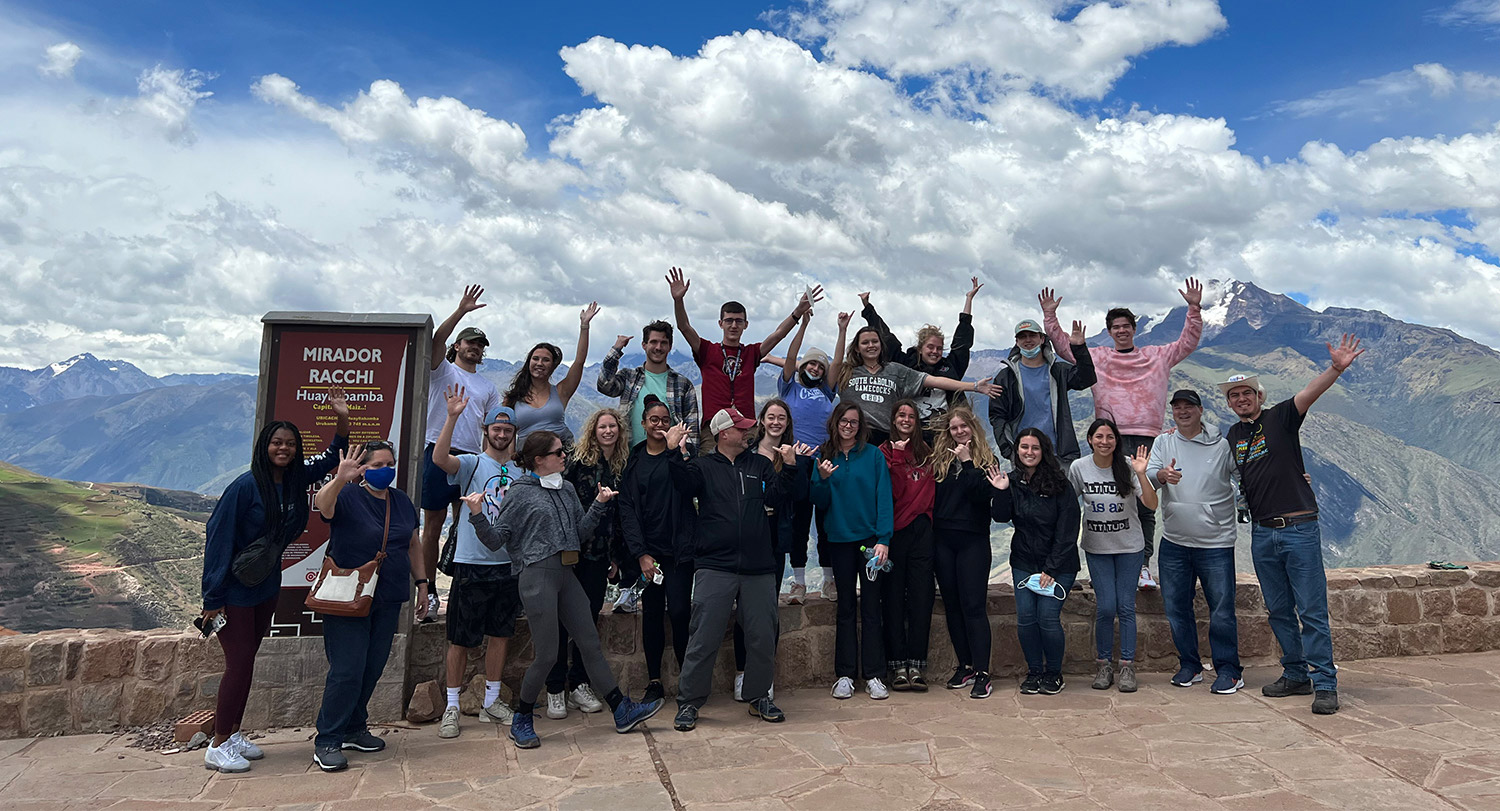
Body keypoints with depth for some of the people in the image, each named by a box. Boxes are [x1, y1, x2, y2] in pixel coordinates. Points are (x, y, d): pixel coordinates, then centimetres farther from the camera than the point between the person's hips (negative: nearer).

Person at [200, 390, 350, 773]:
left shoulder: (296, 479, -1)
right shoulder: (246, 485, -19)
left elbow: (331, 456, 13)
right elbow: (218, 539, -17)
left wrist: (342, 419, -3)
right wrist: (213, 598, -17)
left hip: (267, 587, 6)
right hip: (234, 590, -6)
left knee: (247, 660, 14)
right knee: (240, 664, -4)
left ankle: (233, 733, 27)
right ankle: (218, 747, 10)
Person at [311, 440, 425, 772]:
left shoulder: (402, 501, 10)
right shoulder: (347, 496, -9)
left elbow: (413, 544, 19)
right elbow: (322, 505, -32)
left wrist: (421, 583, 17)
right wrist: (340, 479, -50)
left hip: (388, 601, 6)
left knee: (373, 668, 12)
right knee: (347, 670, -6)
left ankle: (354, 728, 28)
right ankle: (327, 741, 6)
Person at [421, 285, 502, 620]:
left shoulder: (488, 387, 20)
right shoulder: (443, 370, 9)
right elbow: (437, 339, -11)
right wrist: (461, 311, -18)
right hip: (439, 452, -3)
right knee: (434, 523, -1)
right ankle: (429, 592, 5)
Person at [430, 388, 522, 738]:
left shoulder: (520, 473, 11)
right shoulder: (472, 463, -2)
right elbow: (440, 458, -23)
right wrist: (453, 417, -31)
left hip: (508, 565, 5)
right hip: (472, 564, -4)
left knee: (500, 634, 12)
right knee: (461, 639, 3)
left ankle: (491, 703, 25)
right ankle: (451, 708, 15)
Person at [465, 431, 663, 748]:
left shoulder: (567, 489, 13)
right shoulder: (520, 492, -4)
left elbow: (580, 532, 13)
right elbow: (495, 539, -4)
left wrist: (599, 505, 1)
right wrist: (478, 516, -21)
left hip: (565, 574, 6)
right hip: (537, 575, -6)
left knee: (590, 643, 9)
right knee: (546, 654, -4)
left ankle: (622, 711, 16)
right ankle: (521, 722, 17)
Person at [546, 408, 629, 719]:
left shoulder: (622, 467, 10)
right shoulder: (578, 461, -4)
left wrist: (616, 555, 11)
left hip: (599, 555, 4)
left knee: (590, 618, 8)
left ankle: (579, 685, 19)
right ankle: (555, 690, 8)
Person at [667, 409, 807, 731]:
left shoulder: (760, 465, 15)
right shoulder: (703, 466, 7)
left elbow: (777, 499, 4)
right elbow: (685, 486, -13)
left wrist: (789, 468, -9)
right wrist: (676, 454, -26)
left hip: (759, 568, 3)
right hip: (715, 568, -3)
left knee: (763, 637, 8)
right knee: (704, 638, -2)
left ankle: (759, 697, 26)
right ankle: (689, 702, 11)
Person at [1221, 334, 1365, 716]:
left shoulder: (1280, 418, -2)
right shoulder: (1233, 435, 13)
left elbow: (1308, 394, -21)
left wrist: (1335, 368, -38)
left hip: (1299, 528, -5)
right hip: (1261, 533, 5)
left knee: (1312, 610, -3)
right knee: (1279, 611, 11)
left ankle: (1324, 684, 3)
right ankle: (1296, 674, 22)